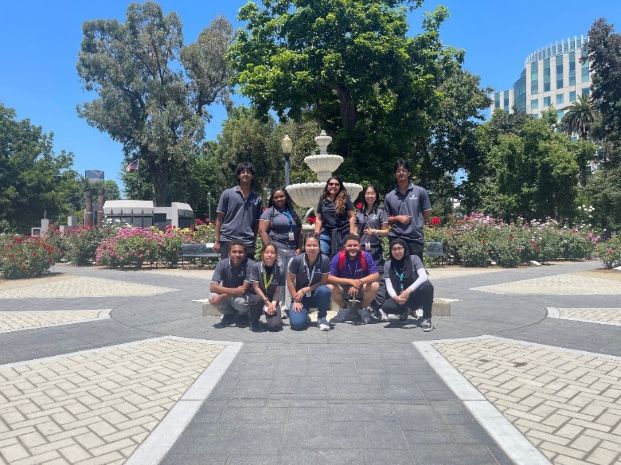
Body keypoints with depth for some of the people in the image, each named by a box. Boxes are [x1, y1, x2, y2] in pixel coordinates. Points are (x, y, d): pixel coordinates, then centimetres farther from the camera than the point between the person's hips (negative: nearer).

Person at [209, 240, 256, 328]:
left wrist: (222, 296, -31)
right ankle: (229, 315, 5)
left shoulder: (250, 264, -23)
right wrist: (234, 290, -36)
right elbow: (212, 287, -23)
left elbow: (243, 289, -24)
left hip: (245, 297, -2)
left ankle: (243, 316, 3)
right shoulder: (222, 264, -15)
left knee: (239, 301, -36)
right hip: (227, 296, 3)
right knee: (213, 298, -27)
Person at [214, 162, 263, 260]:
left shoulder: (257, 198, 11)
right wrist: (217, 241, -2)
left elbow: (257, 223, 13)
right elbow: (220, 218, 4)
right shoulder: (228, 194, 5)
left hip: (248, 243, 2)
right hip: (228, 240, -2)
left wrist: (254, 242, 7)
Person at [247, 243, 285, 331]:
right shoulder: (256, 267, -13)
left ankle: (269, 313, 14)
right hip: (258, 296, 0)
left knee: (275, 326, -21)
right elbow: (256, 287, -13)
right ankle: (253, 321, -8)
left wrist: (273, 304, -20)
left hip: (272, 300, 0)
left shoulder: (279, 271, -8)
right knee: (256, 299, -38)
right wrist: (267, 302, -19)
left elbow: (277, 291, -5)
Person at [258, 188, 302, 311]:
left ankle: (289, 306, 6)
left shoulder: (292, 212, 20)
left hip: (292, 251, 5)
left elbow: (299, 232, 21)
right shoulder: (269, 211, 4)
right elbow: (262, 231, -4)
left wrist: (299, 248, 10)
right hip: (277, 250, -5)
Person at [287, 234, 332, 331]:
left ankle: (321, 317, -7)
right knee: (297, 324, -21)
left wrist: (304, 290, -17)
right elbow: (290, 280, -7)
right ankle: (304, 312, 18)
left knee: (324, 290, -34)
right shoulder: (297, 260, -17)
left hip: (316, 295, 0)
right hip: (300, 297, 0)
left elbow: (323, 282, -11)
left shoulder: (324, 260, -16)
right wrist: (296, 300, -8)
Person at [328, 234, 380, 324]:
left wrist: (359, 282, -33)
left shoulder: (366, 256, -17)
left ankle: (364, 309, 2)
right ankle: (344, 309, 3)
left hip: (361, 289, 0)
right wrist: (350, 281, -33)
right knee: (330, 287, -29)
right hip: (344, 290, 0)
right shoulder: (338, 257, -19)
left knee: (375, 285, -29)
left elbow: (375, 275, -20)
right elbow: (330, 277, -23)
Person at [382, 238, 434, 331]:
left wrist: (408, 291, -32)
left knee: (427, 286, -34)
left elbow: (423, 277, -19)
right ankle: (405, 311, 8)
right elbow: (389, 286, -4)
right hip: (400, 298, 2)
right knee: (387, 307, -29)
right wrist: (396, 297, -26)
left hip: (416, 296, -2)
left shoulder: (413, 258, -4)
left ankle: (426, 319, -15)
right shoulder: (388, 265, 3)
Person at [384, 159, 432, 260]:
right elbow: (386, 219, 12)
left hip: (415, 238, -1)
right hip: (396, 238, 2)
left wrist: (416, 223, 0)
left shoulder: (420, 192, 3)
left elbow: (427, 214, 7)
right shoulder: (389, 196, 8)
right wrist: (398, 218, -5)